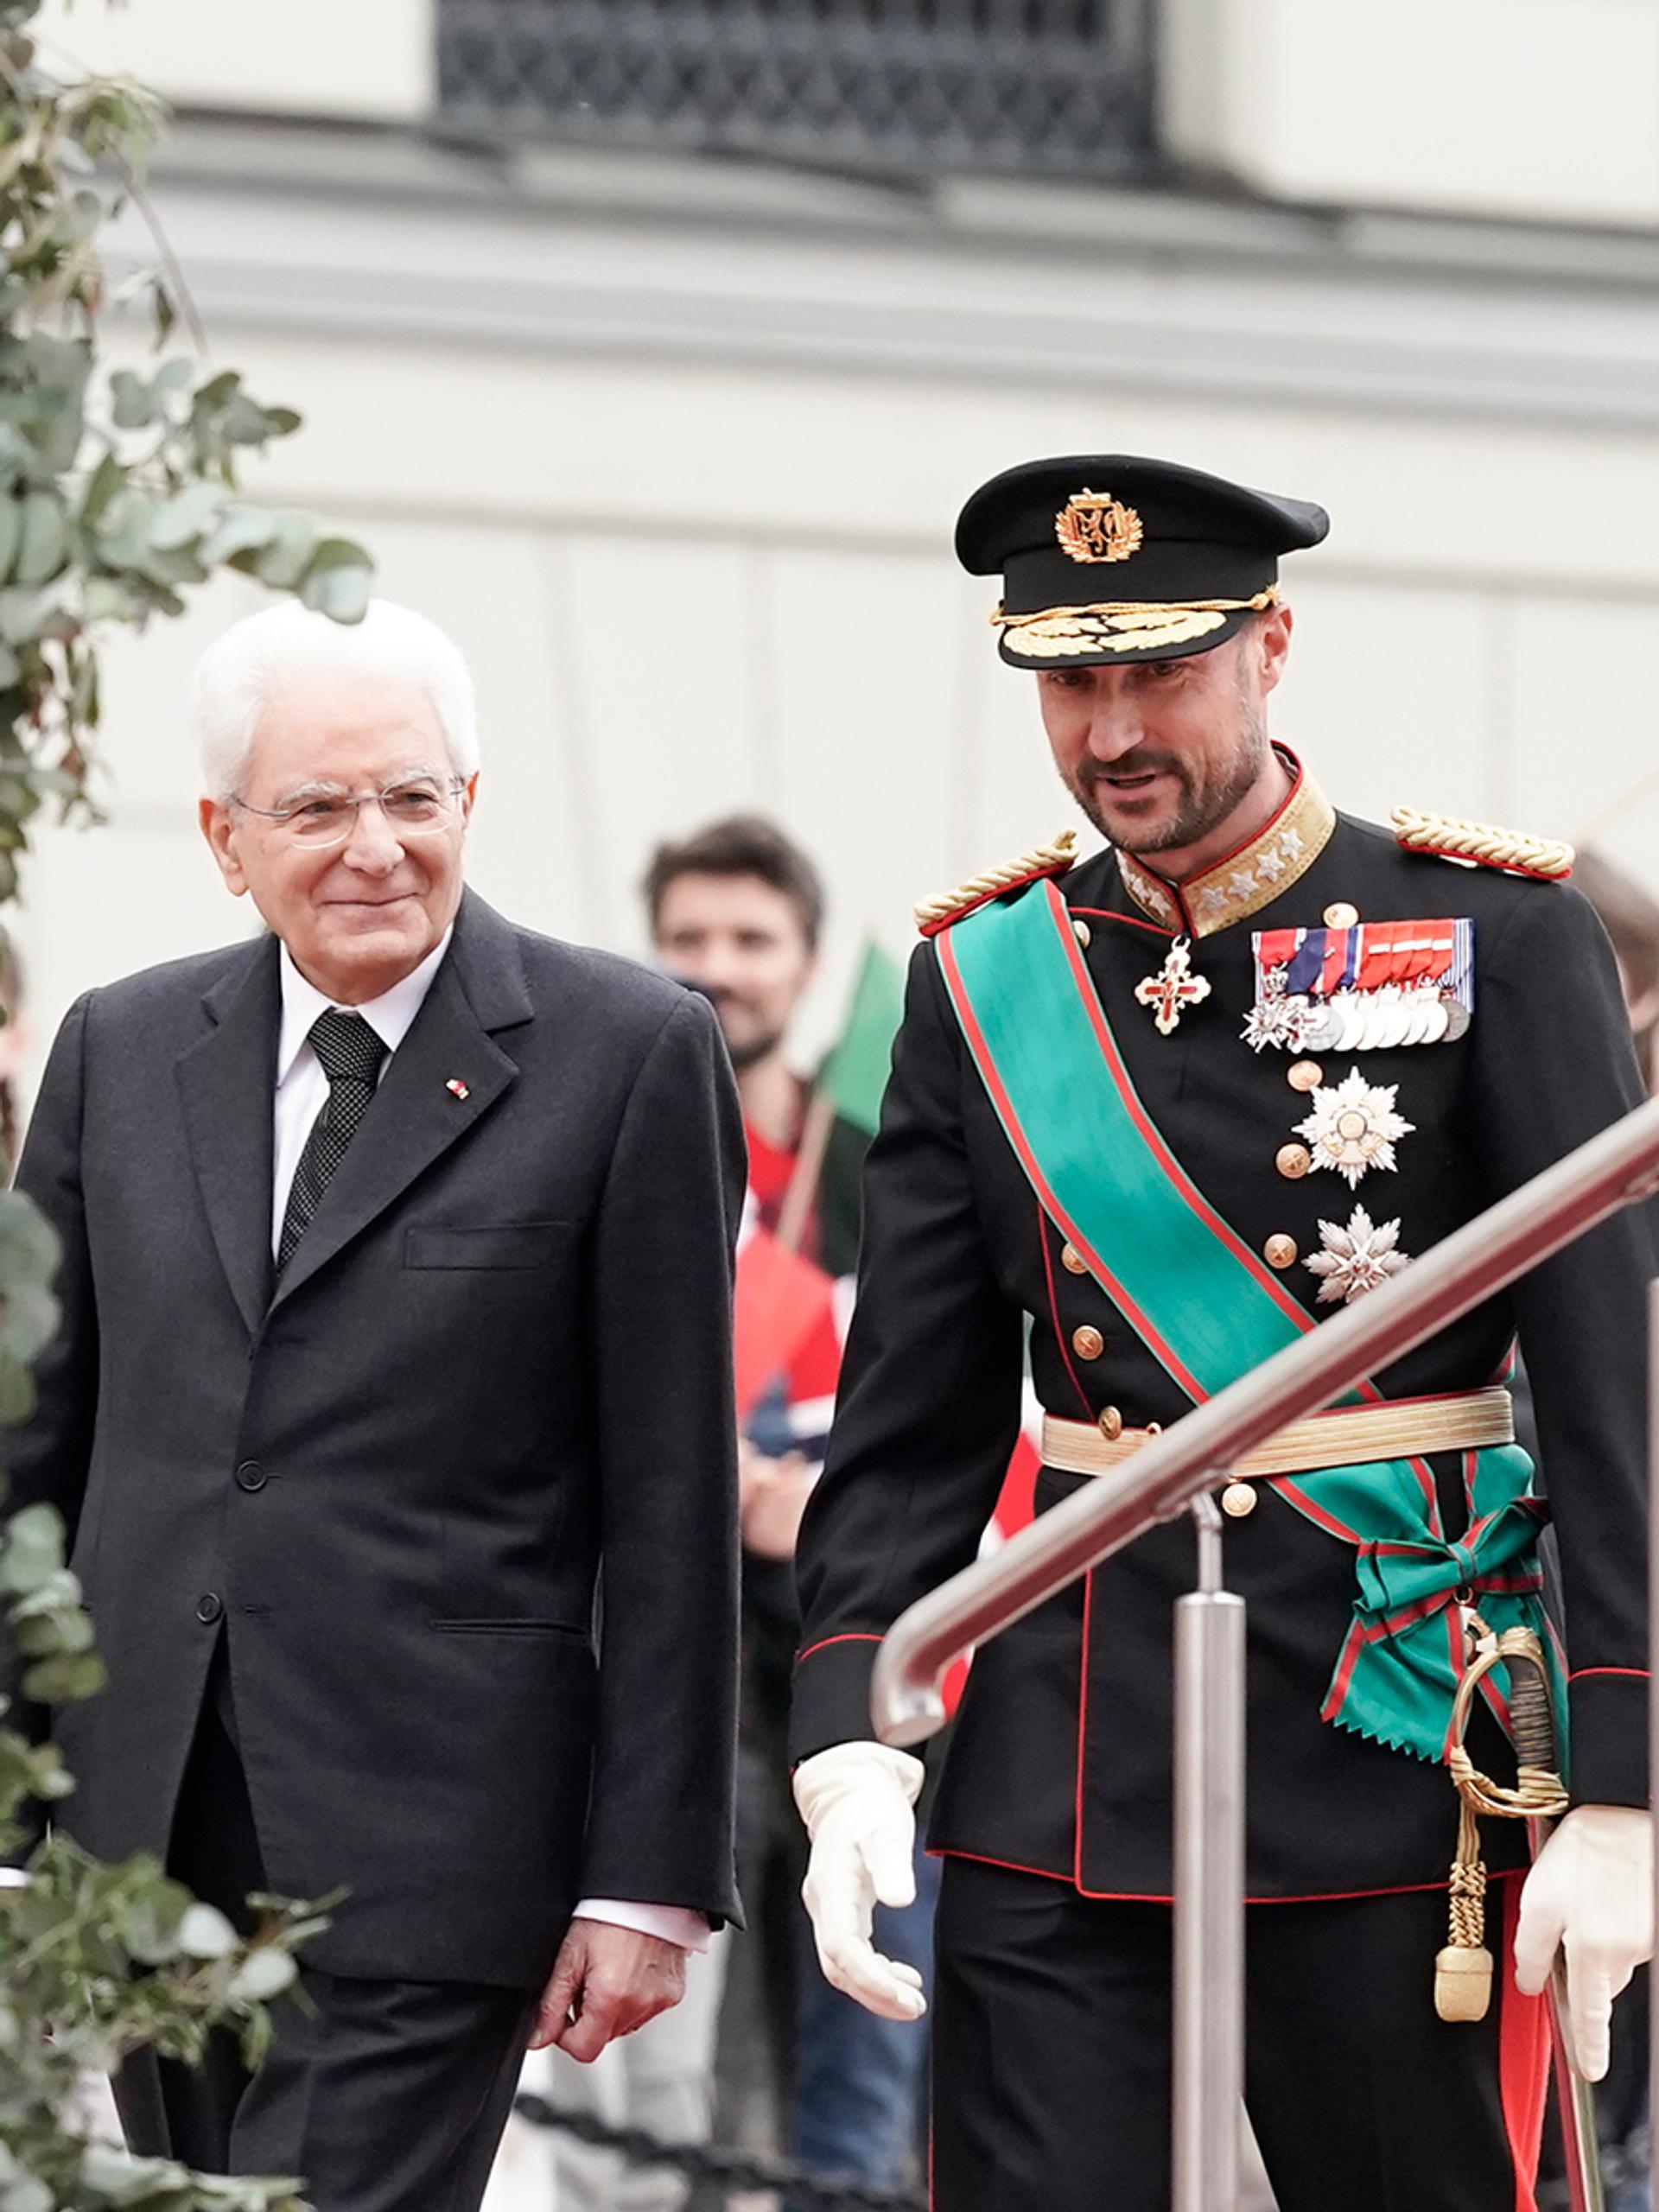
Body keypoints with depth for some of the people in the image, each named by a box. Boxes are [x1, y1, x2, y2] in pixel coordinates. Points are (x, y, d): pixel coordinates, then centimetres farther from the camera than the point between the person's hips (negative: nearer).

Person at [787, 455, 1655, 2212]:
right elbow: (908, 1426, 8)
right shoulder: (983, 981, 8)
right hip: (1061, 1776, 3)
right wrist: (850, 1757, -6)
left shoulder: (1496, 943, -3)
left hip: (1396, 1753, -3)